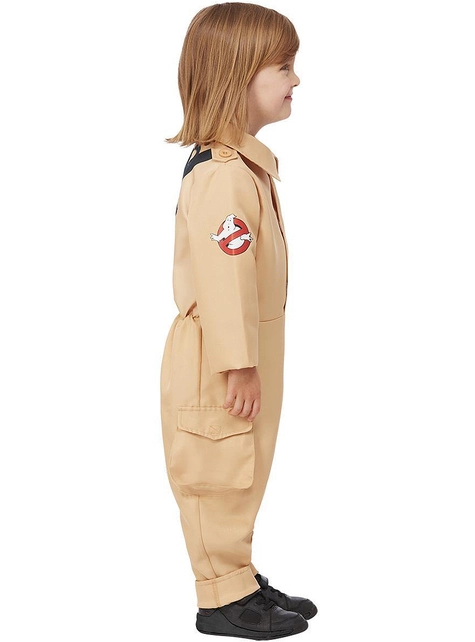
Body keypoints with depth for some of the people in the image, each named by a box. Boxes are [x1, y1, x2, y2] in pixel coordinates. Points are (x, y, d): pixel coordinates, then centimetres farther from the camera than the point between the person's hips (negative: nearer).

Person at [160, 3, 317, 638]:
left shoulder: (246, 162, 11)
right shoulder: (222, 175, -24)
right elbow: (221, 276, -26)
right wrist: (239, 364, -23)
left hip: (249, 352, 10)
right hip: (218, 362, -10)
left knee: (244, 474, 19)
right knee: (221, 476, 3)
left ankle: (240, 577, 32)